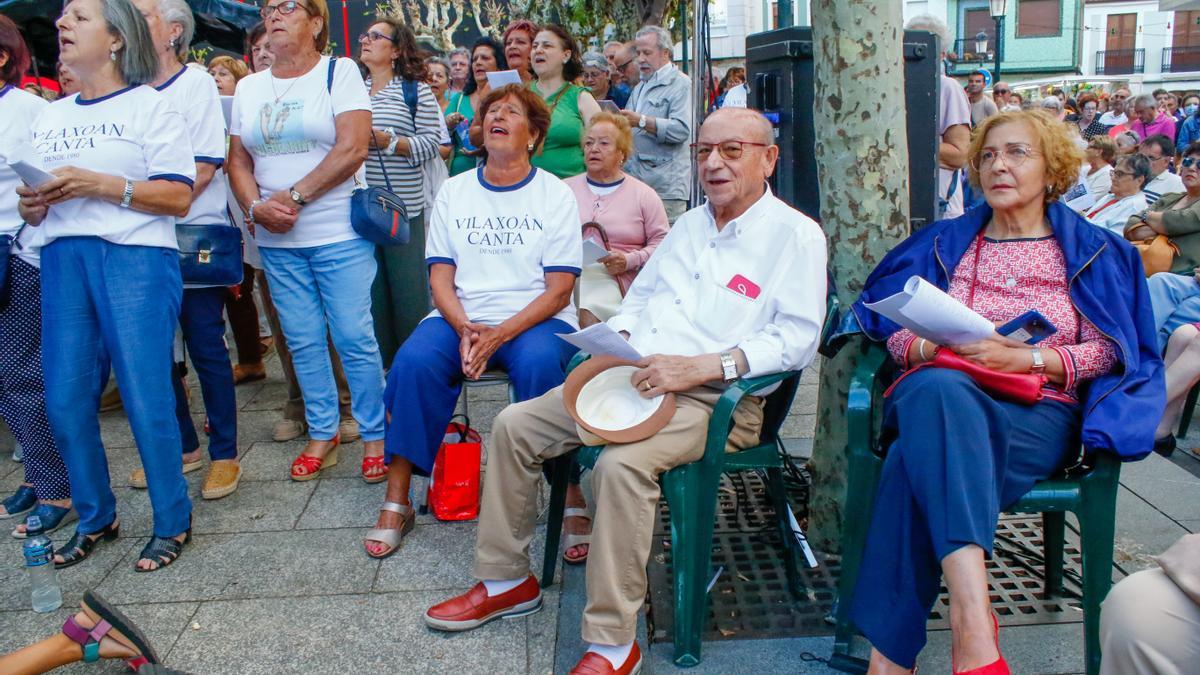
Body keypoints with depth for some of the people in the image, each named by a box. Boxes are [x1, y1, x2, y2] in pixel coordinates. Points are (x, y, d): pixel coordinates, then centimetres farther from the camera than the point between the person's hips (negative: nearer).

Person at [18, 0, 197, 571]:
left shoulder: (150, 107, 3)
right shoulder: (48, 117, 20)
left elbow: (178, 198, -7)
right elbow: (32, 209, 23)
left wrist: (98, 184, -15)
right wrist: (33, 204, 0)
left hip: (136, 258, -6)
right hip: (63, 261, 6)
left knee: (145, 399, -6)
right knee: (64, 400, 4)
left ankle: (173, 522, 10)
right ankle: (95, 518, 22)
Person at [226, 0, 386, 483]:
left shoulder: (340, 72, -1)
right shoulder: (249, 88, 14)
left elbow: (352, 148, -12)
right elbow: (238, 160, 12)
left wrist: (293, 197, -14)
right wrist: (255, 207, -8)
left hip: (339, 233, -4)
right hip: (277, 241, 5)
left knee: (354, 337, -4)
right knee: (303, 340, 8)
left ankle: (375, 434, 9)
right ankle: (322, 433, 21)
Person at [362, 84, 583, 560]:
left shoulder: (555, 194, 4)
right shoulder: (454, 191, 14)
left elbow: (558, 289, -4)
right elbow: (440, 278, 7)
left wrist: (500, 334, -19)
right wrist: (465, 329, -14)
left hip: (535, 319, -2)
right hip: (461, 317, 3)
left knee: (539, 364, -35)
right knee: (413, 361, -26)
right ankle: (396, 502, -16)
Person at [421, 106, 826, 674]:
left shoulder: (796, 235, -4)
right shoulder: (690, 224, 21)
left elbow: (797, 339, -14)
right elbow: (640, 297, 26)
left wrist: (703, 365, -24)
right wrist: (615, 339, 4)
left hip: (714, 399, -8)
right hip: (634, 377, 8)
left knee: (620, 463, -35)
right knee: (514, 425, -1)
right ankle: (505, 580, 13)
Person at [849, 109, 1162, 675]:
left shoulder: (1093, 251, 19)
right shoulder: (945, 241, 24)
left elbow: (1108, 351, 7)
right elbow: (892, 327, 16)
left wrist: (1027, 358, -12)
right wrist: (936, 349, -8)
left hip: (1038, 413, -1)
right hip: (941, 396, 2)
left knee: (921, 459, -38)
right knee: (939, 390, -41)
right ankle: (973, 619, -50)